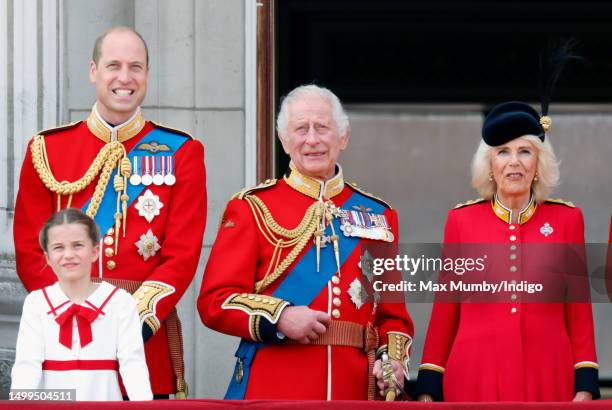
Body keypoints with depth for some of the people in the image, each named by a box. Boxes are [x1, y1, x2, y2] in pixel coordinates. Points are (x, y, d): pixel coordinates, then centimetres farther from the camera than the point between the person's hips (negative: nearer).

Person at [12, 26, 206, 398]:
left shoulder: (181, 153, 6)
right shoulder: (47, 150, 8)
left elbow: (183, 255, -1)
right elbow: (30, 252, 4)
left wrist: (136, 324, -14)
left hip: (148, 335, 0)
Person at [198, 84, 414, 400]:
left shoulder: (378, 216, 13)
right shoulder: (252, 208, 4)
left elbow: (392, 311, 14)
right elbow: (215, 301, -3)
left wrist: (393, 359, -5)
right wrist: (279, 317, -17)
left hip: (355, 391, 3)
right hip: (272, 392, -3)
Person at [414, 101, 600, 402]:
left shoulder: (567, 219, 5)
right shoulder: (461, 220, 5)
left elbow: (579, 311, 6)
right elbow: (444, 311, 8)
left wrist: (585, 387, -2)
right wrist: (428, 388, 4)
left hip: (548, 379, 0)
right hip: (475, 379, 0)